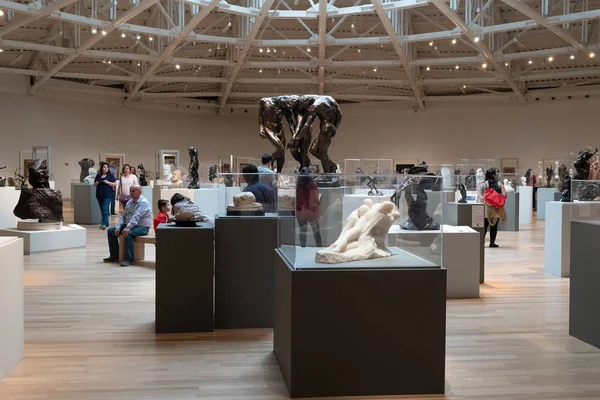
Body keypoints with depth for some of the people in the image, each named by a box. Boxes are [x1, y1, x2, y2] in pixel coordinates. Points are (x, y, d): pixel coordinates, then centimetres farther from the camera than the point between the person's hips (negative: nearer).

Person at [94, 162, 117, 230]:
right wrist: (96, 183, -5)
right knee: (102, 209, 10)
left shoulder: (111, 175, 1)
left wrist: (108, 182, -17)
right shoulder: (98, 175, 12)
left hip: (107, 195, -5)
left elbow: (115, 184, -4)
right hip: (99, 195, 5)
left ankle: (104, 224, -20)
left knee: (105, 209, -15)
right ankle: (106, 223, 19)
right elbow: (94, 184, 17)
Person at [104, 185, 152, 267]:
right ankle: (114, 255, 6)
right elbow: (123, 216, 12)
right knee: (111, 231, 2)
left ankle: (128, 259, -31)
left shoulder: (143, 202, -14)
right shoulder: (129, 202, 13)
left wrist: (128, 227, -39)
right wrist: (118, 227, -3)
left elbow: (136, 216, -28)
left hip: (142, 227, -9)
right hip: (128, 225, 9)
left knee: (128, 234, -37)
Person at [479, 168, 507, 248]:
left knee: (485, 225, 6)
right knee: (494, 226, 6)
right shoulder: (499, 184, -3)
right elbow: (504, 195, -8)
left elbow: (480, 195, -6)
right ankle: (492, 242, 8)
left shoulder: (483, 184, 0)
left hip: (487, 207, 1)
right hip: (497, 208, -1)